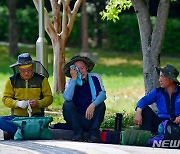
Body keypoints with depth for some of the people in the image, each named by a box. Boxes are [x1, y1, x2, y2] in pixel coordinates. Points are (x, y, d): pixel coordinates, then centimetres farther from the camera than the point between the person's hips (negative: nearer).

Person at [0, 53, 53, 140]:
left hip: (36, 116, -2)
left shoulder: (41, 79, 6)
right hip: (17, 116, 2)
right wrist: (17, 103, -16)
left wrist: (38, 103, -15)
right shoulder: (12, 80, 8)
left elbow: (49, 98, 7)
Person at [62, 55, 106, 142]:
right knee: (67, 104, -22)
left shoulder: (94, 78, -4)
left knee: (100, 104, -24)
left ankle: (94, 133, -16)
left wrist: (93, 105, -35)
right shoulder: (71, 82, -4)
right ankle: (78, 133, -15)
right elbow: (67, 97, -24)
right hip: (77, 119, 1)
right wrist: (74, 79, -21)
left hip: (91, 118, 0)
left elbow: (103, 94, -18)